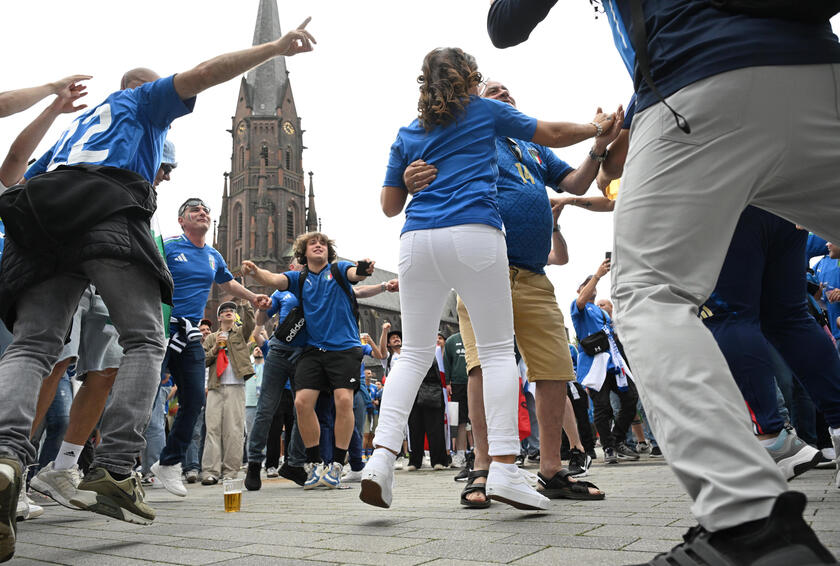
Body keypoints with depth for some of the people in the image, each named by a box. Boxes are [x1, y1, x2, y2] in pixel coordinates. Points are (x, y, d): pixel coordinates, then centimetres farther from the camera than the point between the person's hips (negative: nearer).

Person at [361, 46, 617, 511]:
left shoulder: (407, 134, 22)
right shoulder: (486, 110, 17)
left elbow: (389, 205, 21)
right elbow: (551, 135, 25)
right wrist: (597, 127, 42)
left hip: (417, 241, 3)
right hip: (473, 234, -3)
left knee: (414, 353, 9)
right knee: (497, 349, 1)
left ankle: (382, 456, -5)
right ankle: (503, 467, -8)